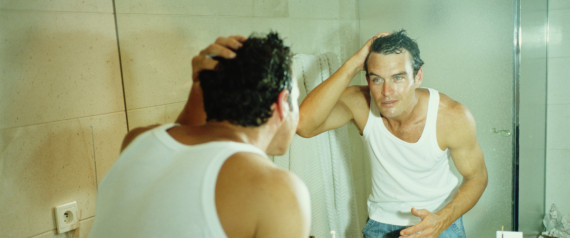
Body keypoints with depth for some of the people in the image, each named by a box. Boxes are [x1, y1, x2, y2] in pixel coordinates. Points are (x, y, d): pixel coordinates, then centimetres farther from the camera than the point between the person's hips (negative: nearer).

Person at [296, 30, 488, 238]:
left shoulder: (453, 117, -22)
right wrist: (352, 65, -39)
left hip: (439, 216, 0)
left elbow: (476, 177, -8)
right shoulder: (360, 104, -23)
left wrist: (442, 220, -24)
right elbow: (303, 124, -40)